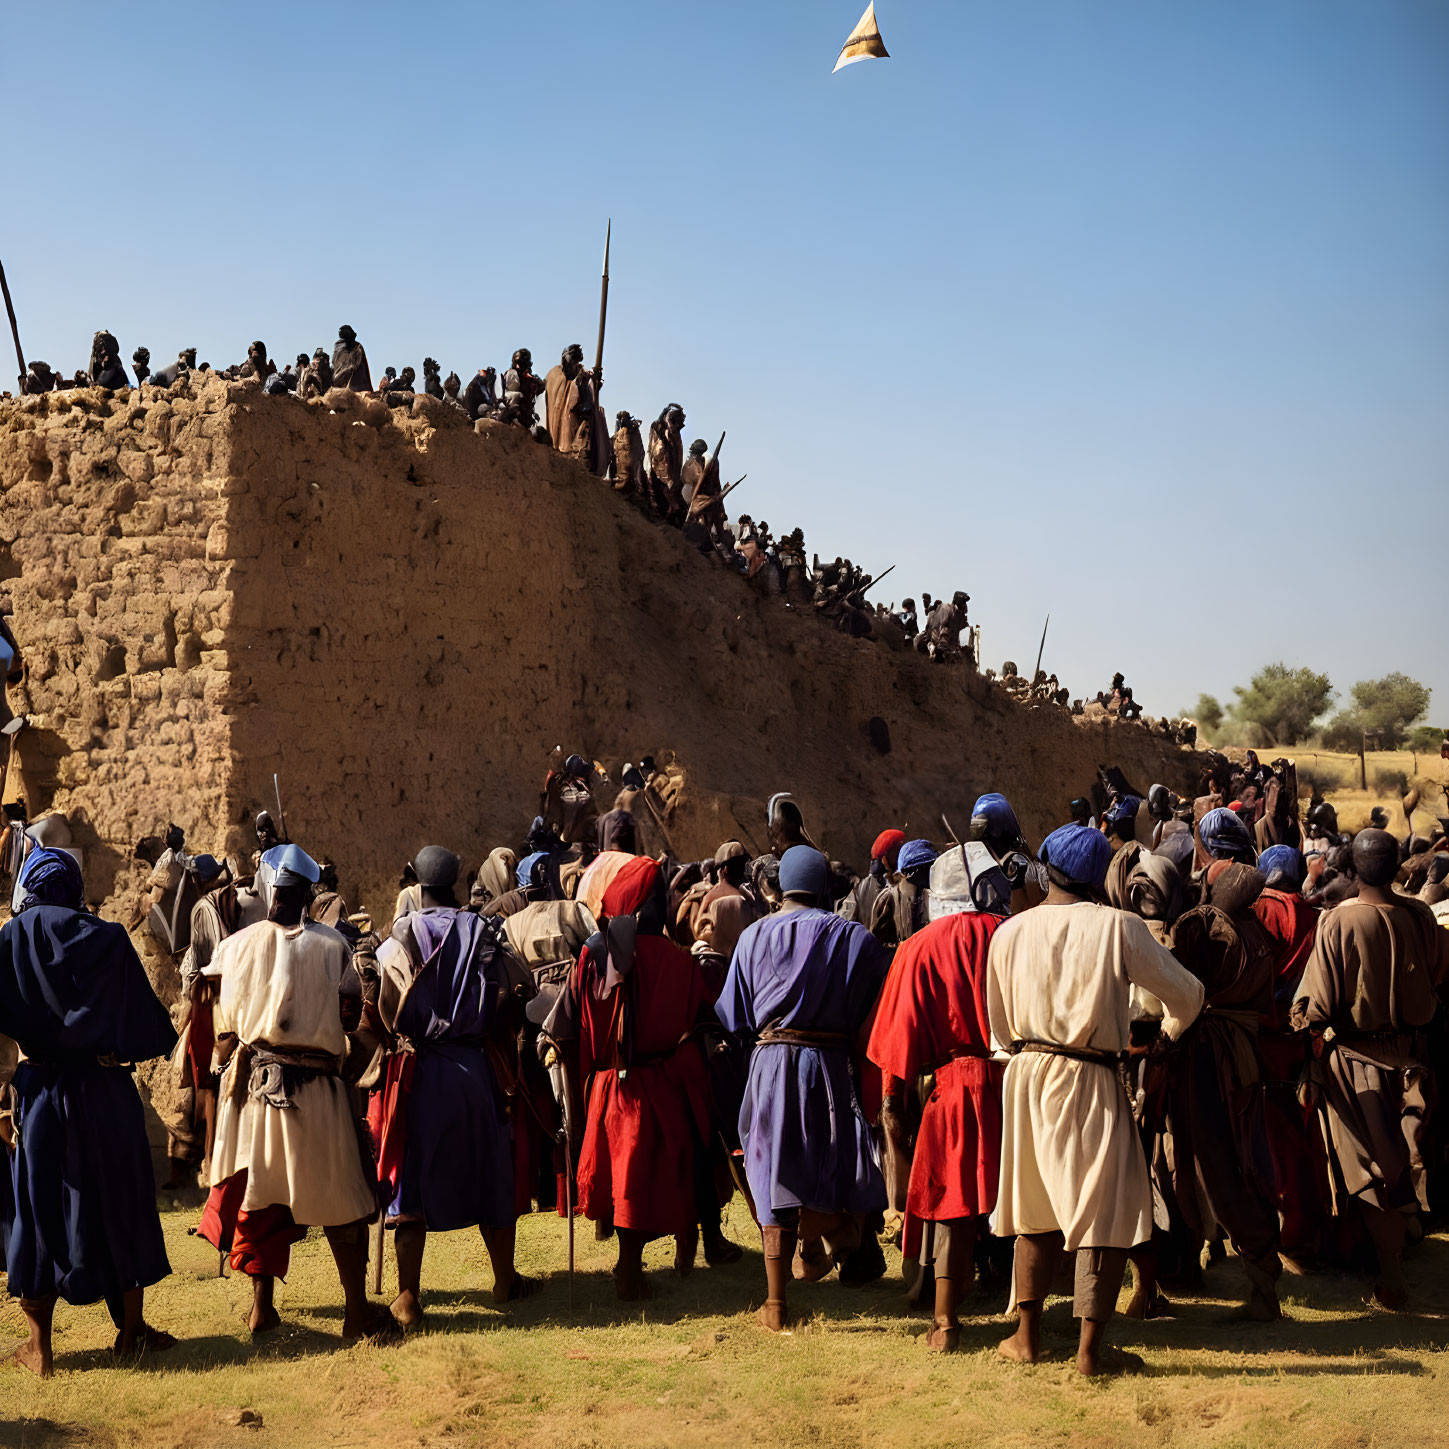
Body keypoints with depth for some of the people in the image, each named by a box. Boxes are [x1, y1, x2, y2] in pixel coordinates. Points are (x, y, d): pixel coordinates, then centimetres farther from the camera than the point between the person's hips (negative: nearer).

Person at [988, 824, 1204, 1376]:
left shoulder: (1010, 932, 1)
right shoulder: (1118, 927, -9)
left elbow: (1000, 1025, 10)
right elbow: (1186, 994, 2)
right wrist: (1167, 1032, 22)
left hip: (1026, 1076, 4)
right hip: (1090, 1082, -4)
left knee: (1036, 1207, 17)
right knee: (1108, 1214, 3)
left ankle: (1027, 1334, 22)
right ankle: (1089, 1345, 2)